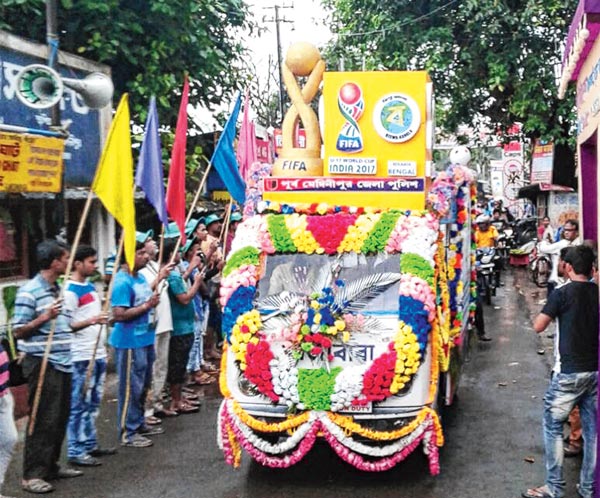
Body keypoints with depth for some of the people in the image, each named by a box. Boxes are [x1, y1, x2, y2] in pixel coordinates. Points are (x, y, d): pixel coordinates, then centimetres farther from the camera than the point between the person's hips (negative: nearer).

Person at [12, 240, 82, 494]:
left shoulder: (58, 289, 14)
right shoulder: (29, 291, -13)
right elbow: (18, 331, -13)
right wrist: (45, 317, -26)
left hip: (62, 362, 8)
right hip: (42, 364, -8)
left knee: (60, 418, 13)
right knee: (43, 420, -5)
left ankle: (51, 465, 25)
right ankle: (32, 475, 5)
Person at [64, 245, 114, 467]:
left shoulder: (90, 286, 13)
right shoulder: (70, 291, -14)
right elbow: (66, 326, -18)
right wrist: (91, 321, -30)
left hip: (98, 353, 9)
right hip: (82, 357, -9)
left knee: (93, 403, 16)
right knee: (80, 404, -2)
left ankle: (90, 444, 26)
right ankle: (76, 451, 6)